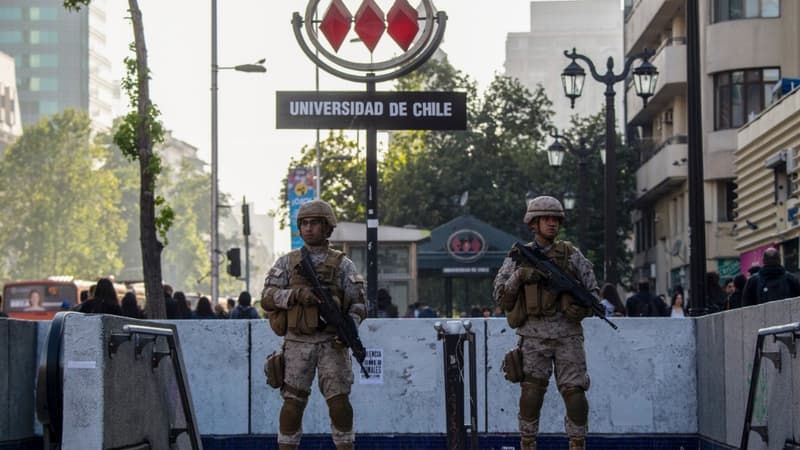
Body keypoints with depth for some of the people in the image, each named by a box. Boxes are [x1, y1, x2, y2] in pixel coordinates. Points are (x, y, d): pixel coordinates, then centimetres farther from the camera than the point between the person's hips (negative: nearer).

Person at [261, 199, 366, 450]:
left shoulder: (343, 265, 6)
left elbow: (358, 303, 4)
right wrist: (296, 294, -18)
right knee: (293, 403, -1)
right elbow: (267, 297, -1)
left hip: (331, 342, -1)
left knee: (339, 400, -6)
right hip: (298, 342, 1)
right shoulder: (287, 263, 8)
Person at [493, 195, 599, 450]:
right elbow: (500, 295, 5)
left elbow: (593, 290, 10)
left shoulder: (571, 255, 9)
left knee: (574, 393, -5)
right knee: (531, 392, -7)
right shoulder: (518, 257, 9)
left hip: (567, 334, 1)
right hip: (534, 335, 0)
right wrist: (519, 276, -11)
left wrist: (585, 307, -11)